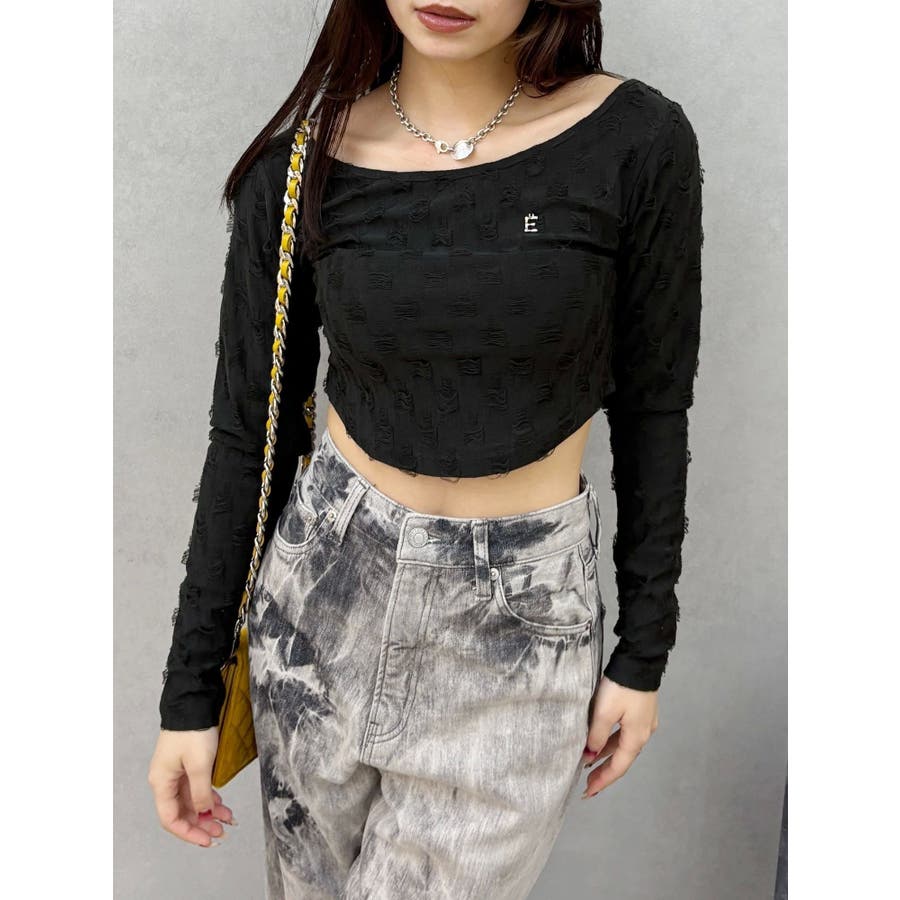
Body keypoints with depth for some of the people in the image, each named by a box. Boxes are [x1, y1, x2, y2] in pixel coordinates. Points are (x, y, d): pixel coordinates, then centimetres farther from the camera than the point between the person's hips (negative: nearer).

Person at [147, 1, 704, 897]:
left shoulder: (639, 142, -11)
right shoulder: (299, 168, -7)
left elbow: (652, 409, -2)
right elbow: (246, 432, -2)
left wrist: (644, 653, 2)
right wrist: (189, 691, 1)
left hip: (521, 620, -1)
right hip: (327, 585, 2)